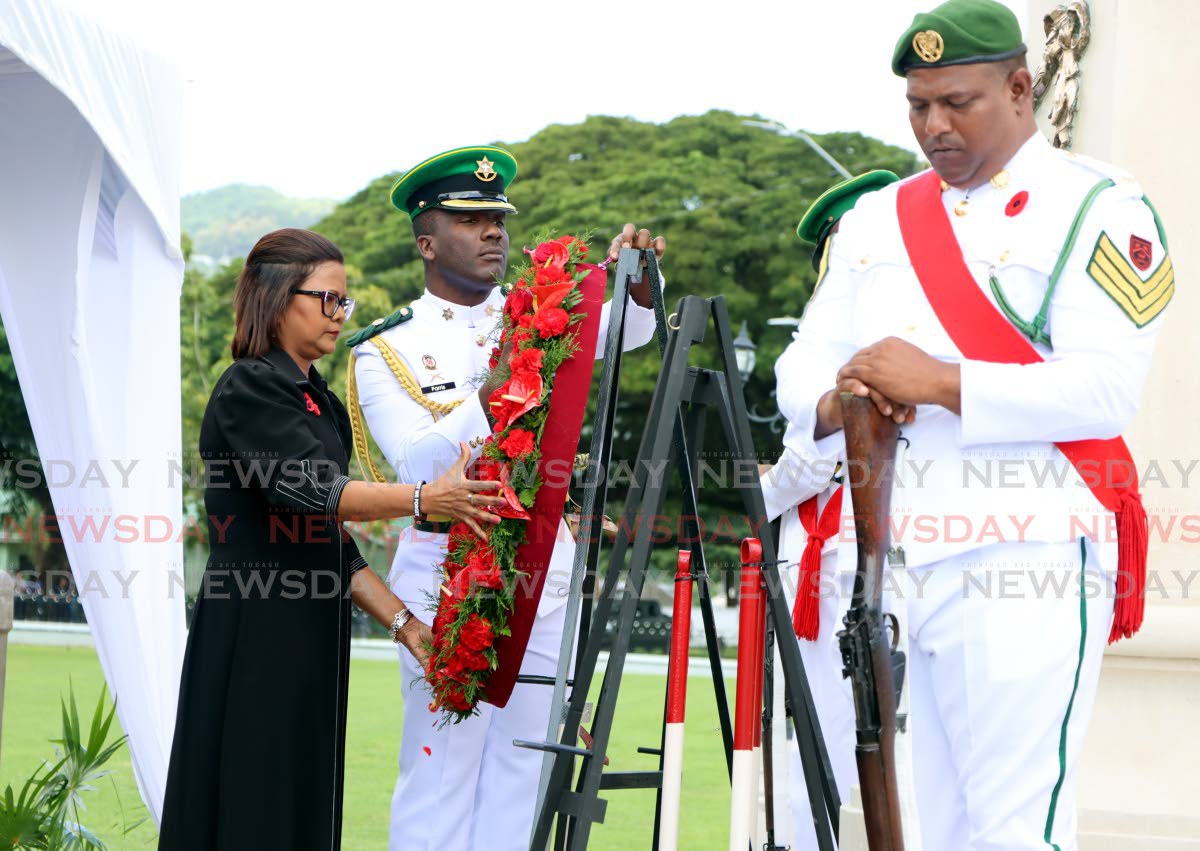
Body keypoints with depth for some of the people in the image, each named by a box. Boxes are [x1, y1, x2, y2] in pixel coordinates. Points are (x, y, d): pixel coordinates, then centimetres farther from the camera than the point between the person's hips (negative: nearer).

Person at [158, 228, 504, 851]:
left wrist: (402, 623, 9)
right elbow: (309, 489, -26)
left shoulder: (317, 398, 17)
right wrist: (424, 499, -36)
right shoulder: (248, 390, -10)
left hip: (309, 644, 9)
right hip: (253, 641, -9)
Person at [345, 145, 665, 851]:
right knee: (442, 763, -4)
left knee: (523, 766, 5)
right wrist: (498, 390, -25)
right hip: (447, 570, -4)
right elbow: (417, 462, -12)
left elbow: (625, 329, -3)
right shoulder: (385, 349, 0)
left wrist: (639, 280, -24)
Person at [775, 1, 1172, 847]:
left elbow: (1107, 390, -13)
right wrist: (836, 404, -10)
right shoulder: (875, 220, 19)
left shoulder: (1096, 208, -1)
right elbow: (801, 367, 14)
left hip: (1024, 570, -6)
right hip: (888, 566, 6)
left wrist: (939, 382, -19)